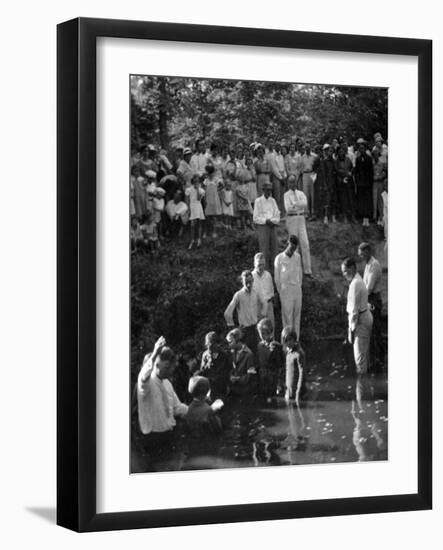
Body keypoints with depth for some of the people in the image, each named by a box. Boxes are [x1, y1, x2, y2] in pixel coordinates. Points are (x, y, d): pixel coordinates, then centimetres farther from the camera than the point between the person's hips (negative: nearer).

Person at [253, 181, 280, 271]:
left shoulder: (273, 201, 12)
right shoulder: (258, 201, -2)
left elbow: (277, 216, 11)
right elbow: (255, 218, -4)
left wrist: (272, 221, -8)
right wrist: (266, 221, -14)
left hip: (272, 227, 5)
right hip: (262, 227, -5)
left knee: (273, 249, 2)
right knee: (264, 250, -9)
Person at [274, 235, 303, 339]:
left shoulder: (297, 257, 1)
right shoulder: (279, 258, -11)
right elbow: (277, 278, -3)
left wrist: (299, 287, 12)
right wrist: (281, 293, 2)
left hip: (297, 290, 4)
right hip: (286, 291, -4)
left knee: (297, 314, 9)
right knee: (287, 316, 0)